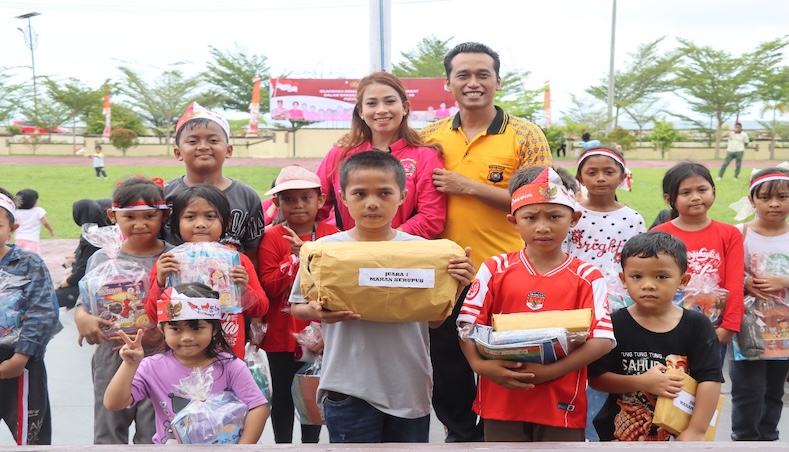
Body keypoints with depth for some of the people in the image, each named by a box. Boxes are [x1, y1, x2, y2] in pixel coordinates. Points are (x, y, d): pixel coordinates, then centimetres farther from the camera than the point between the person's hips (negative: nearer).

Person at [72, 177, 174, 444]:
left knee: (152, 435, 11)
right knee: (108, 433, 15)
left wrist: (161, 334, -20)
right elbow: (83, 304, 10)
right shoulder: (102, 259, 2)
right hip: (112, 357, 2)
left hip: (159, 356, -2)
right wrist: (82, 318, -12)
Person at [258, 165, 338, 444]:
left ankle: (311, 443, 31)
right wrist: (296, 257, -23)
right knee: (282, 396, 11)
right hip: (282, 335, -1)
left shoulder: (331, 235, -2)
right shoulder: (272, 238, -6)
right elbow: (268, 287, -14)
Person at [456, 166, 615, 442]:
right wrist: (480, 364, -19)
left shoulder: (587, 277, -4)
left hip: (562, 405, -1)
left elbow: (602, 339, -12)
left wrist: (550, 371, -22)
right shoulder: (495, 269, 0)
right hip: (501, 401, 1)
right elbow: (467, 324, -1)